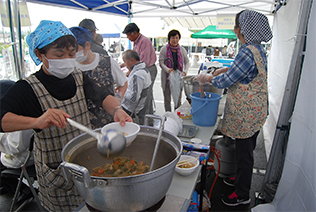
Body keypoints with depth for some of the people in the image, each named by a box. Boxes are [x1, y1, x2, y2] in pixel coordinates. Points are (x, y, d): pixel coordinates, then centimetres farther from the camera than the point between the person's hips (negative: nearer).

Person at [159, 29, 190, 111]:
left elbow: (187, 62, 10)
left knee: (178, 99, 7)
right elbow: (161, 63, -6)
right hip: (167, 77, -2)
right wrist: (168, 70, -26)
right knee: (167, 99, 6)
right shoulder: (164, 49, -2)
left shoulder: (182, 50, 6)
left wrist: (185, 71, -10)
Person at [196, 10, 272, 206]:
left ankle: (242, 194, 24)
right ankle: (240, 178, 44)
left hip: (246, 113, -10)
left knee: (244, 152, 6)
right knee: (246, 150, 23)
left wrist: (207, 78, -3)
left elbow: (226, 81, -19)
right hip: (255, 111, 10)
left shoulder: (247, 52, -23)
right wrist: (227, 69, 16)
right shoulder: (259, 49, 8)